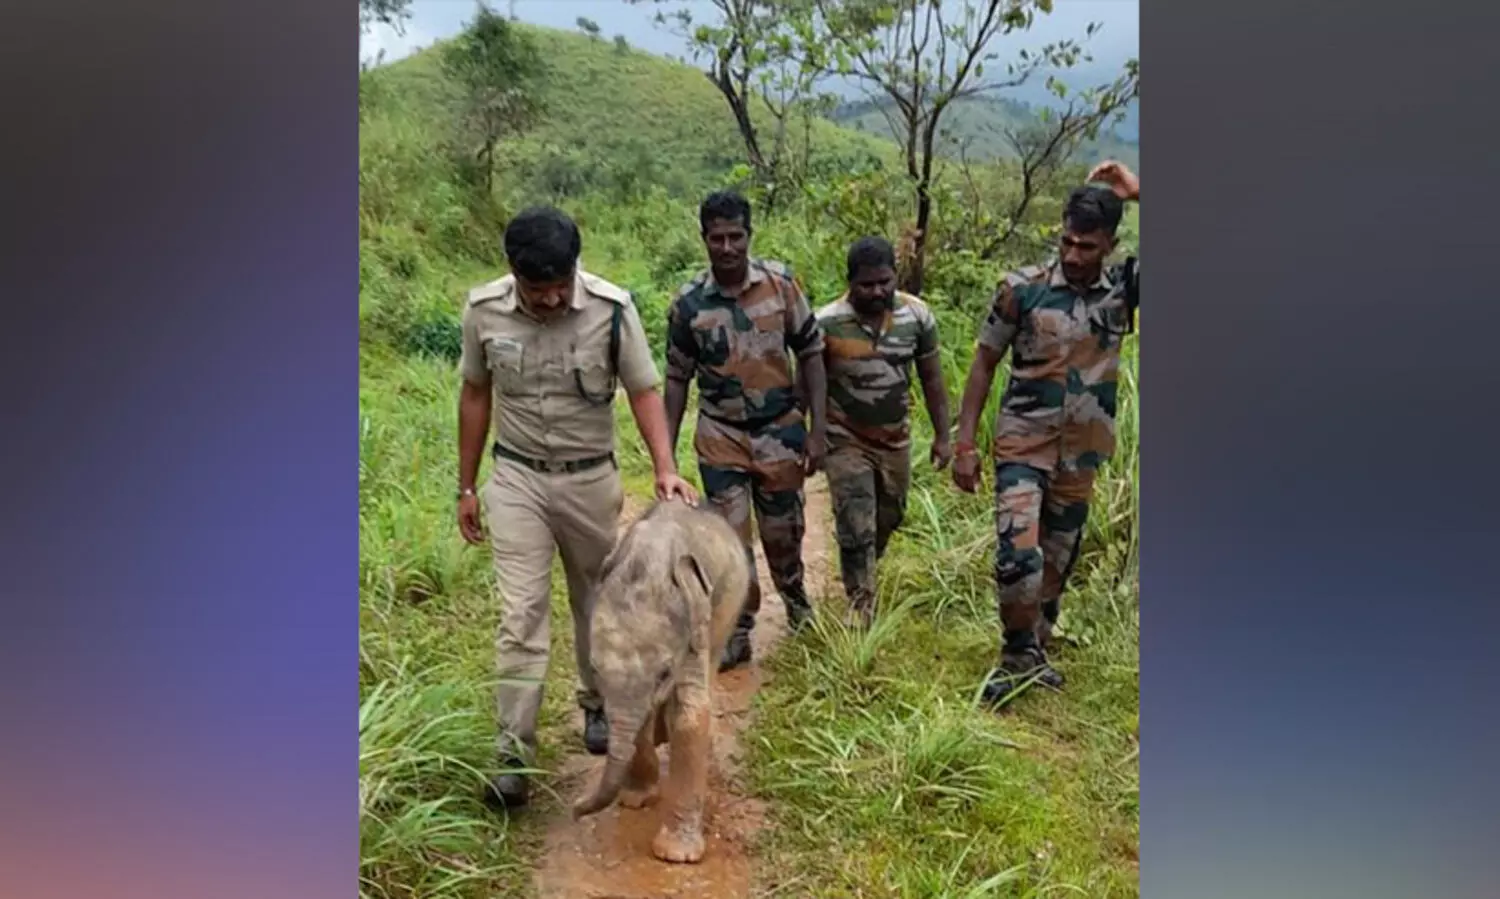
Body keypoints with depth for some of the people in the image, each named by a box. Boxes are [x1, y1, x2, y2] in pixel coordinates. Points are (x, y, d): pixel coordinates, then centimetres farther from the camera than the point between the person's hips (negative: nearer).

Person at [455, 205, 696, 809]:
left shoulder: (612, 308, -16)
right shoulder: (483, 310, -10)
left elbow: (643, 392, -8)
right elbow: (475, 396, 3)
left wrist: (665, 469, -22)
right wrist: (466, 488, 6)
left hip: (591, 480, 0)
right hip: (517, 480, 0)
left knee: (596, 602, 15)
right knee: (521, 614, -4)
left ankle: (596, 704, 39)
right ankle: (514, 753, 2)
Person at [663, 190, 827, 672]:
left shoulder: (781, 283, -8)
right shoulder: (688, 303, -7)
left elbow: (810, 354, -2)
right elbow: (678, 378, 3)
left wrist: (817, 430, -7)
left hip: (780, 430, 0)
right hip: (721, 435, 0)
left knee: (783, 533, 13)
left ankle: (795, 599, 43)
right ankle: (737, 633, 18)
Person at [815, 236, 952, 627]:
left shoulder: (917, 315, -9)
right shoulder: (827, 323, -18)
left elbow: (932, 378, 1)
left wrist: (942, 436, 1)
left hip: (896, 438, 4)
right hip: (846, 439, -4)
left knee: (888, 519, 20)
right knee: (857, 529, -7)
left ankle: (862, 574, 47)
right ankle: (861, 605, 8)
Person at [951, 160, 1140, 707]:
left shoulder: (1124, 289, -2)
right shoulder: (1022, 289, -7)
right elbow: (984, 365, -1)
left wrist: (1136, 194, -15)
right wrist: (964, 445, -5)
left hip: (1083, 454, 3)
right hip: (1023, 445, -3)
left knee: (1056, 562, 13)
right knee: (1018, 556, -17)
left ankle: (1034, 654, 32)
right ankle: (1019, 657, 4)